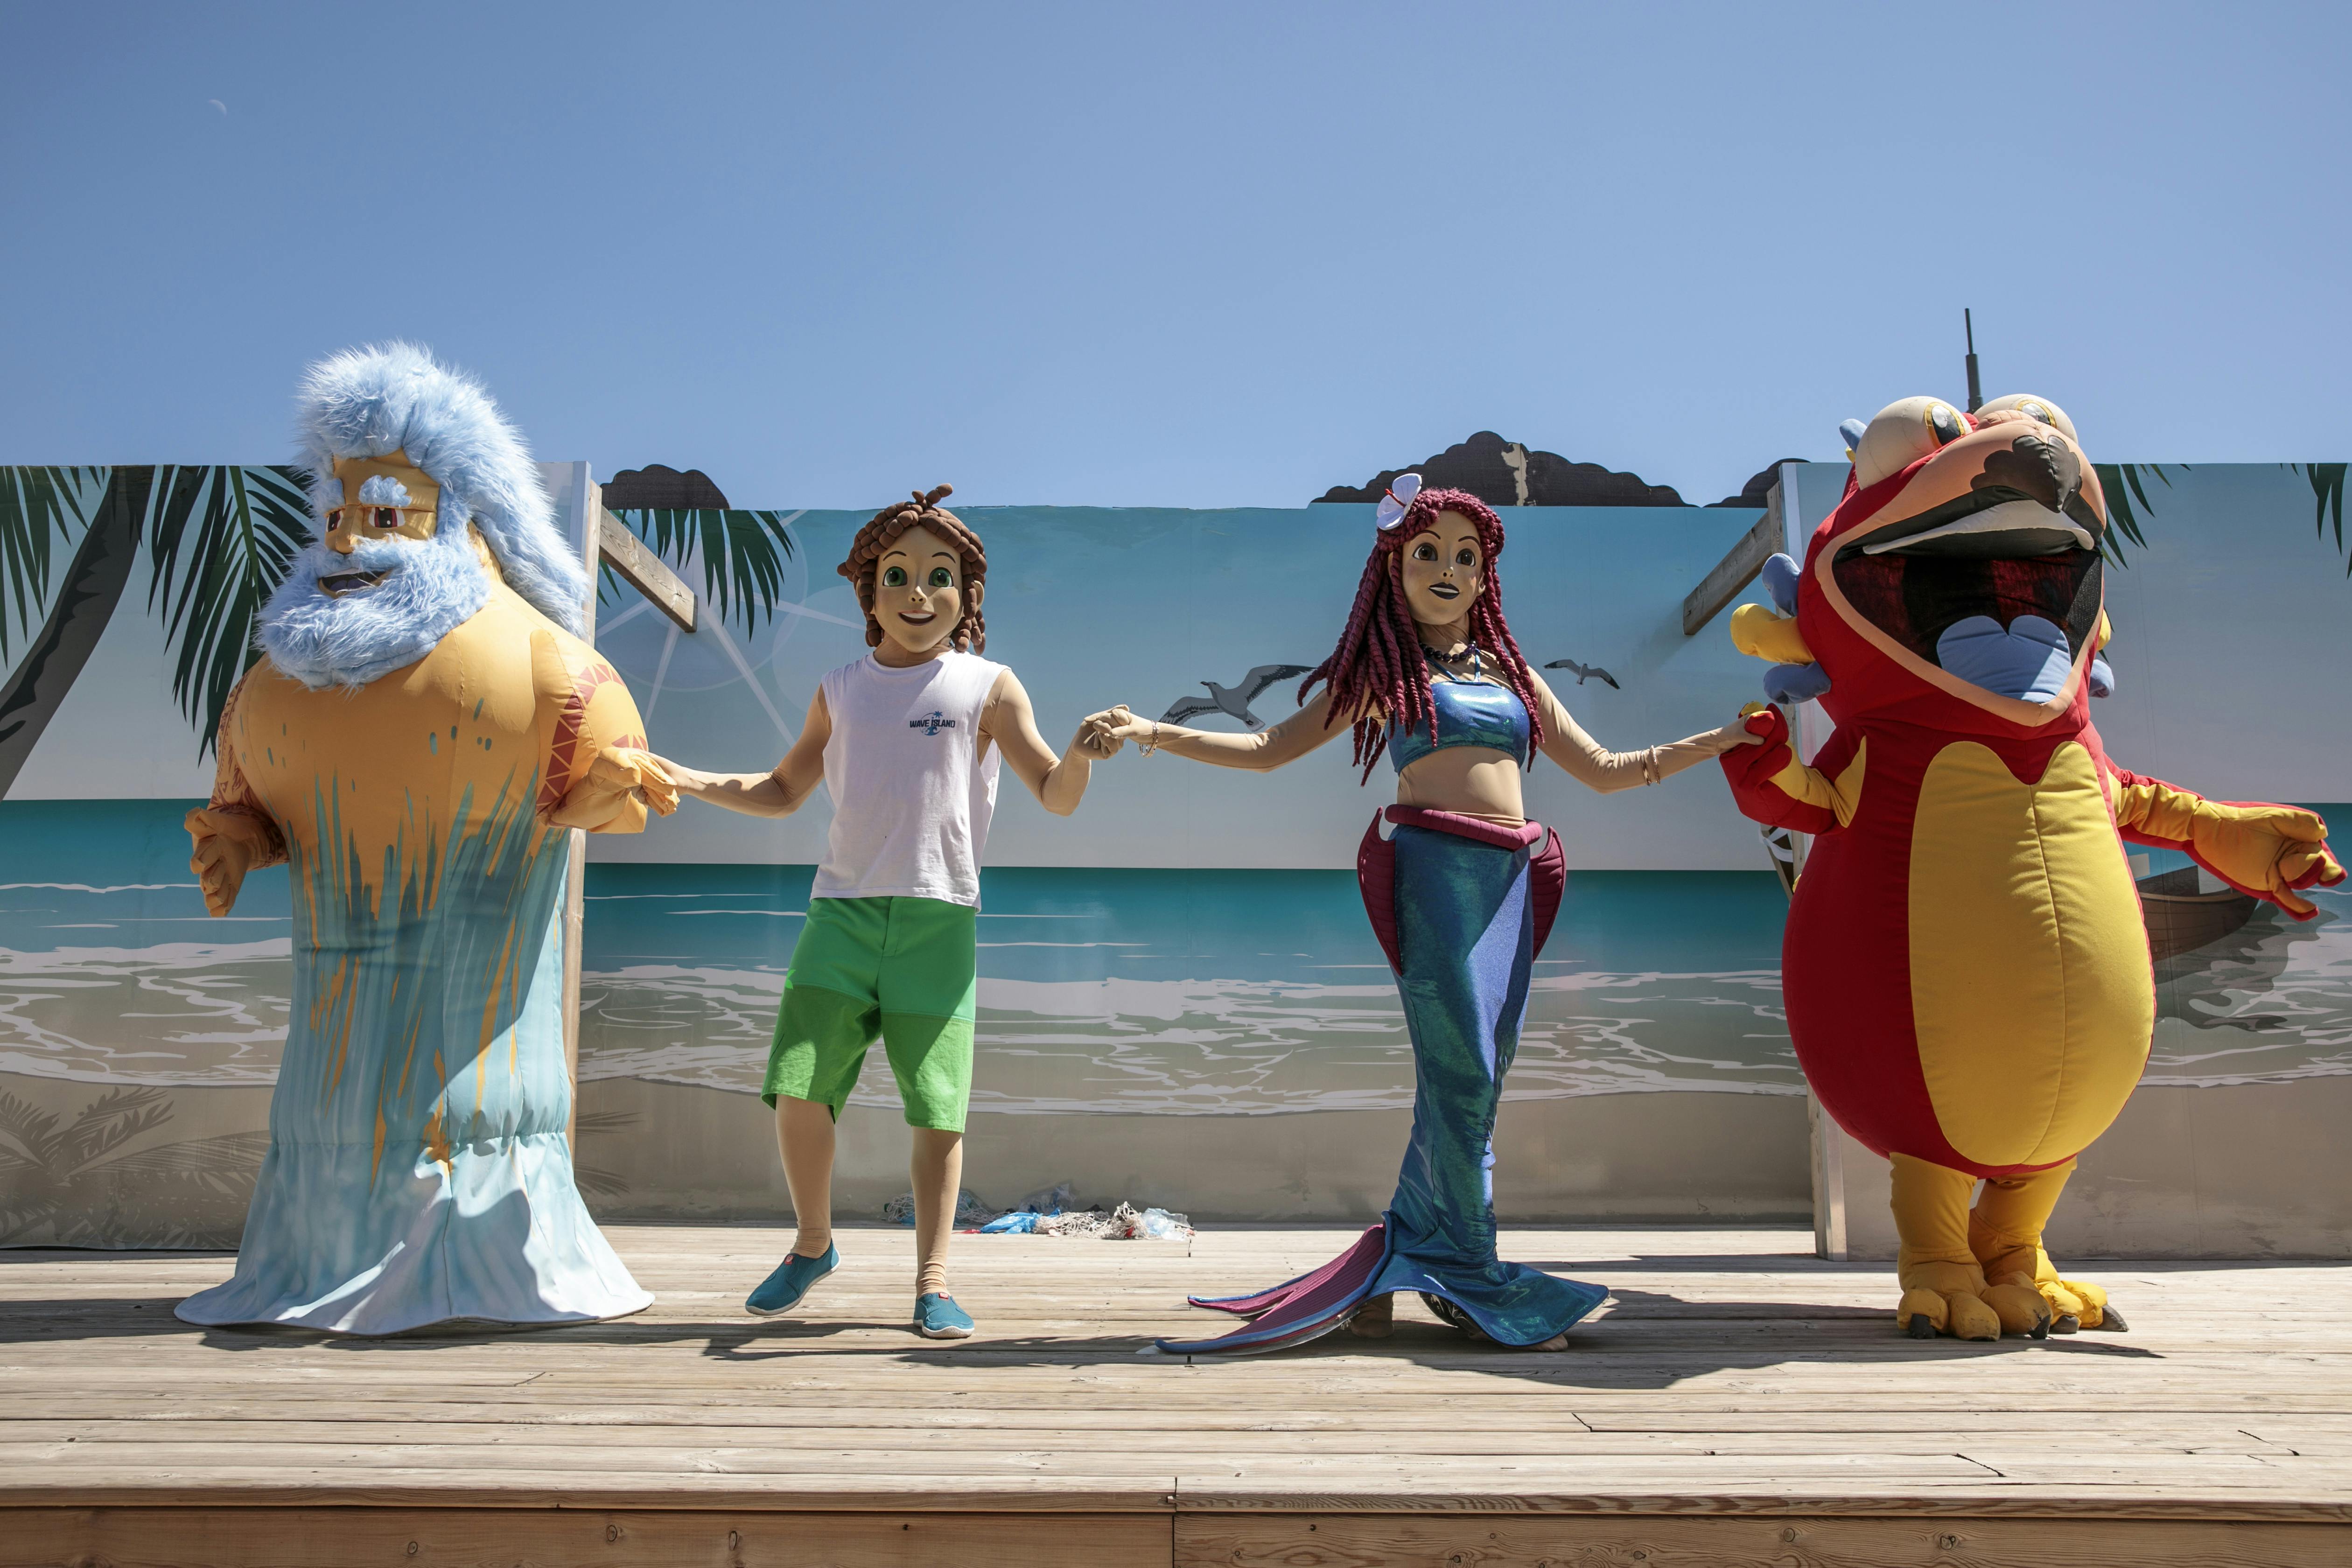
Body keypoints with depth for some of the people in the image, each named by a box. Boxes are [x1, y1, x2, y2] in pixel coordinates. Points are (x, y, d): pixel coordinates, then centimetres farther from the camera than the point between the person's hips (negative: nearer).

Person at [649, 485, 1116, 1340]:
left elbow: (1056, 798, 1)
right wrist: (686, 780, 14)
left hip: (939, 917, -2)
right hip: (843, 908, 2)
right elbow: (783, 792, 26)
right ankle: (813, 1244, 18)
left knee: (938, 1104, -4)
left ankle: (933, 1279, 10)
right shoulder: (840, 691, 15)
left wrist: (1079, 756, -22)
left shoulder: (988, 686, 5)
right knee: (799, 1083, -7)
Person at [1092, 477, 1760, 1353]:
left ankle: (1403, 1267, 12)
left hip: (1514, 883, 5)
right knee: (1460, 1077, -9)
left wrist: (1724, 738, 19)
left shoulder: (1510, 670, 21)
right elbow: (1272, 748, 7)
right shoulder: (1384, 670, 10)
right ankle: (1477, 1282, 2)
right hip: (1435, 872, -5)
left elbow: (1603, 770, 24)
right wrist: (1153, 734, -4)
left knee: (1476, 1083, 3)